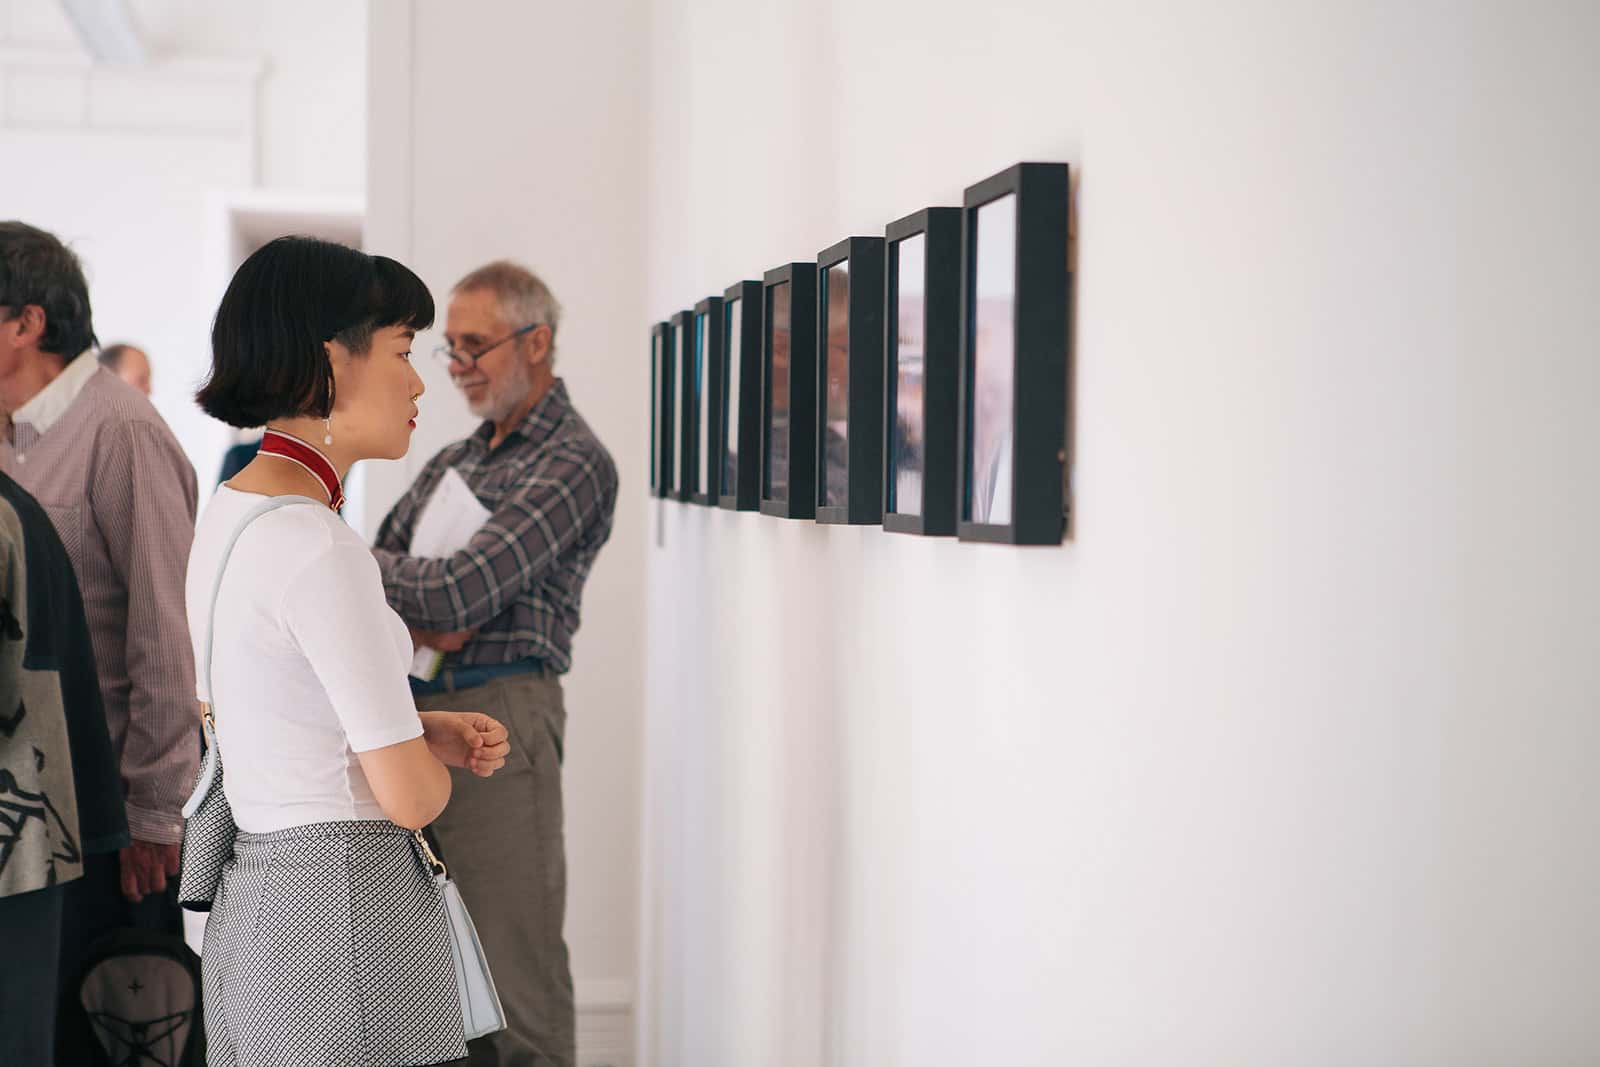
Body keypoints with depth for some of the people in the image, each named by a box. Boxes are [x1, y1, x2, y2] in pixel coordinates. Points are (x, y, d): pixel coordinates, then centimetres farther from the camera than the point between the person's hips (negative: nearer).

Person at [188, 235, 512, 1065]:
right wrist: (436, 758, 6)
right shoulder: (320, 548, -19)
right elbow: (410, 796, -18)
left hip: (252, 898, 10)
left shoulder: (225, 514, 9)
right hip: (347, 911, -9)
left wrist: (431, 728, 10)